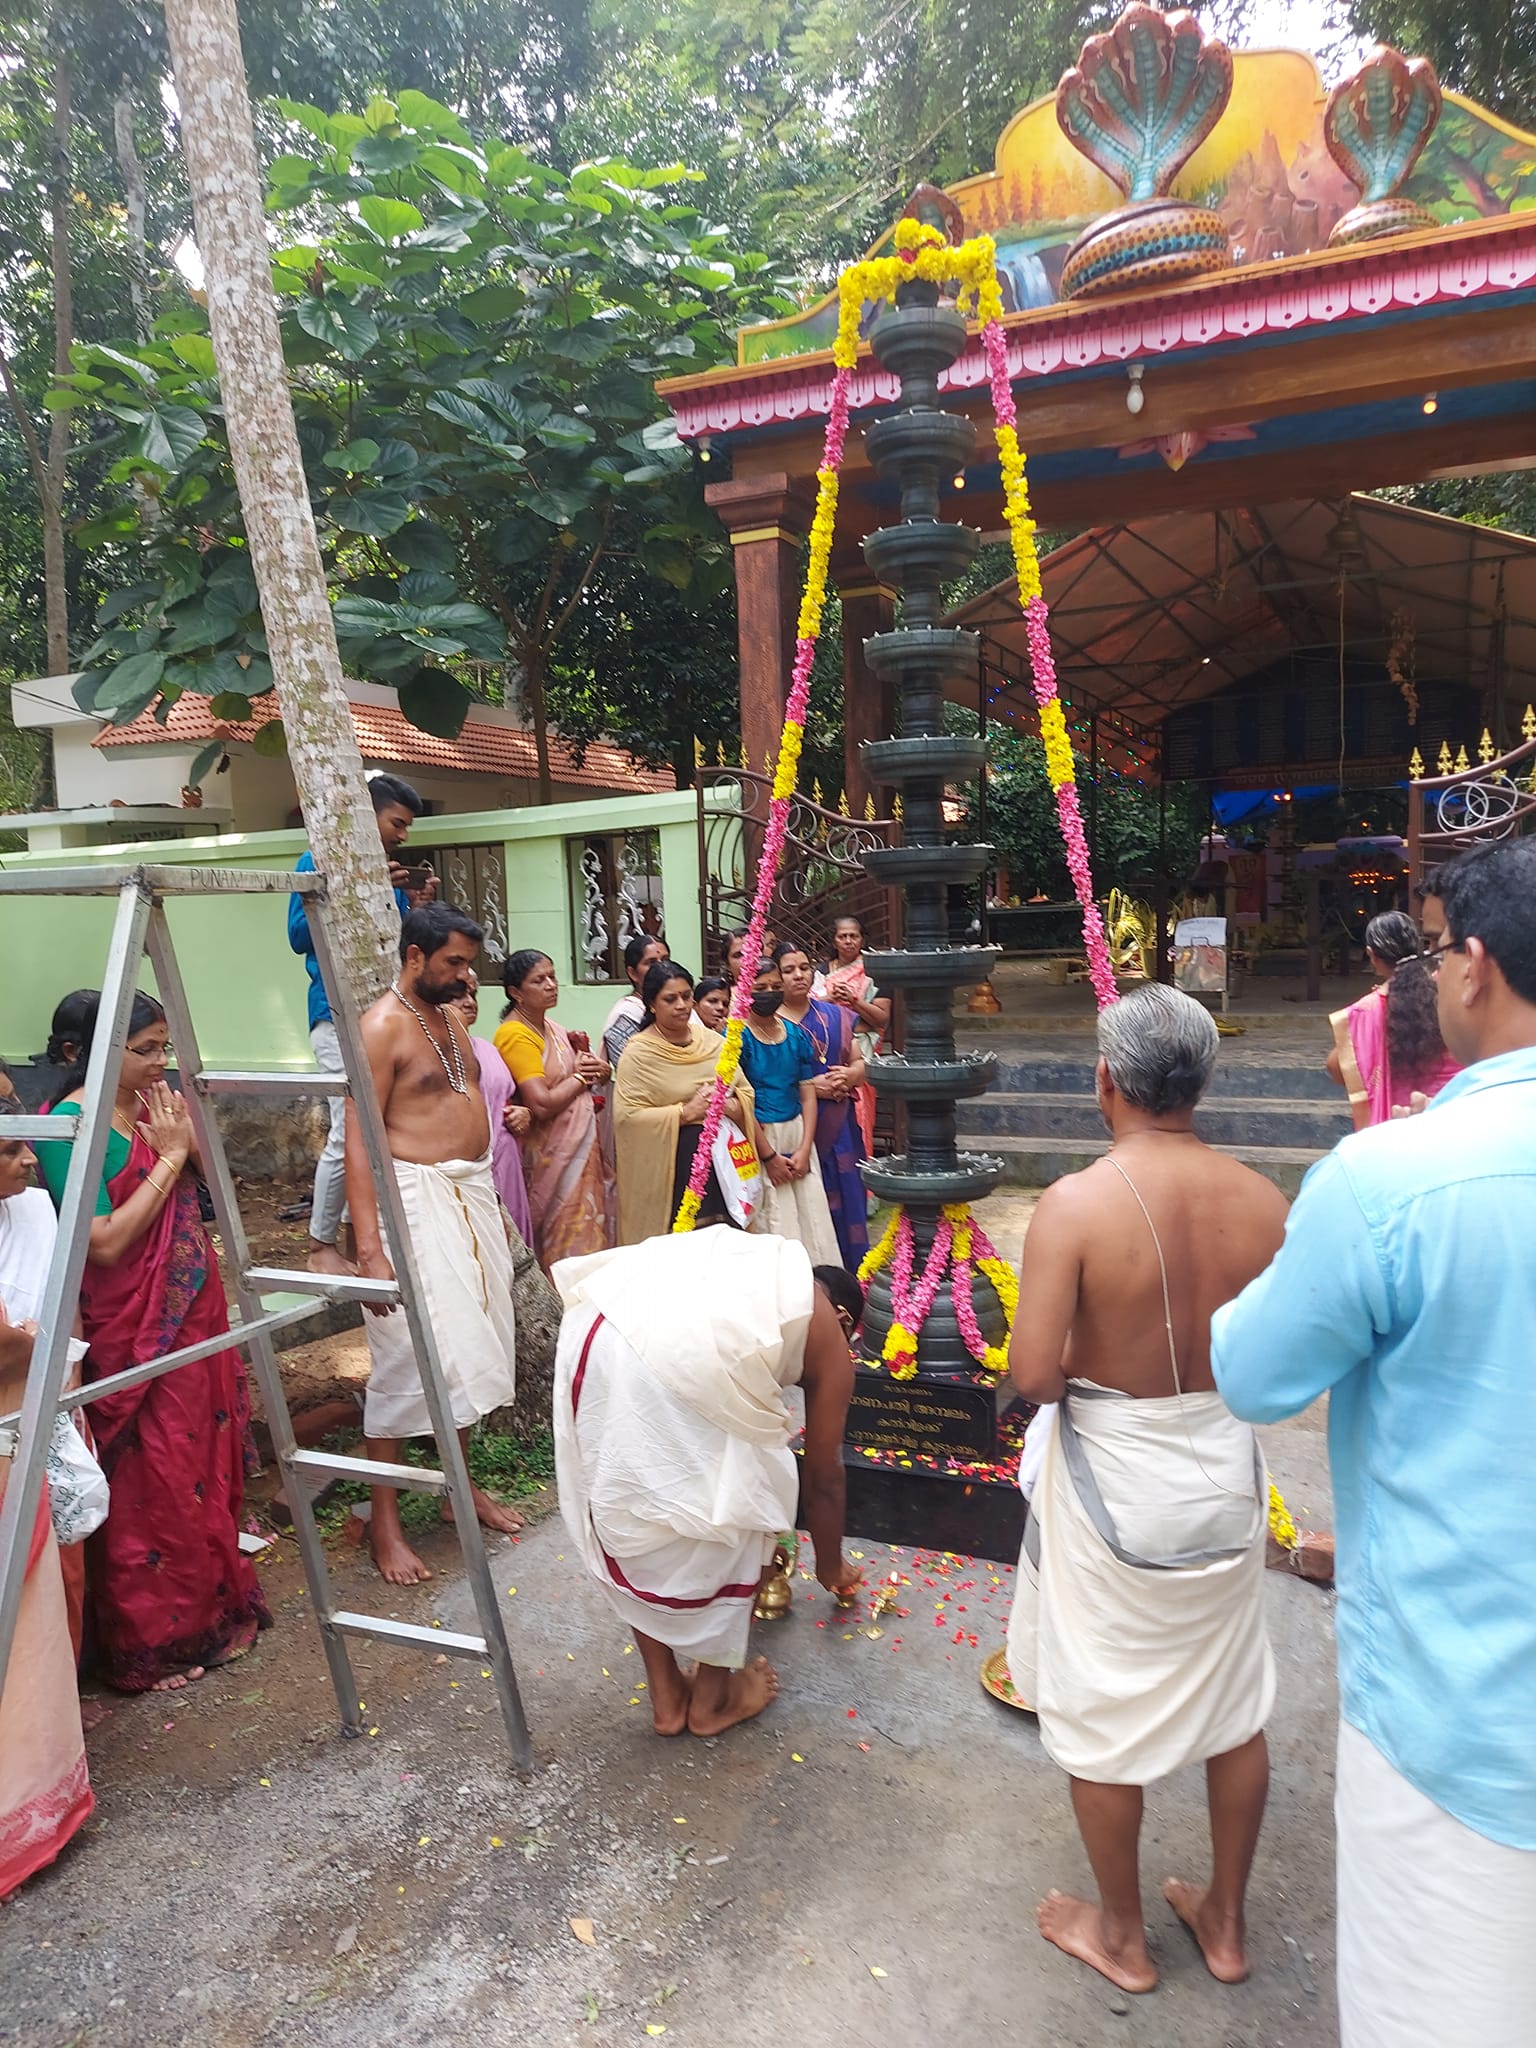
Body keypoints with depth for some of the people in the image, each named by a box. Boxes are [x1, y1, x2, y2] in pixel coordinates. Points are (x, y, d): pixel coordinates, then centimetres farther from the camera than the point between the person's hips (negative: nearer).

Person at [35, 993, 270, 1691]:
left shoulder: (158, 1106, 5)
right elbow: (105, 1243, -22)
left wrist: (190, 1140, -7)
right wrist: (168, 1157, -18)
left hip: (193, 1316, 7)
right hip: (132, 1335, -7)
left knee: (205, 1468, 17)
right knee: (152, 1489, 3)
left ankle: (210, 1610, 35)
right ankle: (148, 1646, 22)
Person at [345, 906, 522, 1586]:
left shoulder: (451, 1014, 12)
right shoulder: (382, 1026, -13)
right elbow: (358, 1139, -18)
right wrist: (369, 1246, -25)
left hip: (471, 1192, 8)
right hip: (416, 1197, -8)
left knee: (469, 1344, 15)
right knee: (406, 1356, -3)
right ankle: (384, 1522, 10)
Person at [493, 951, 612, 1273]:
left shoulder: (551, 1027, 10)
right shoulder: (515, 1035, -16)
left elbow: (601, 1072, 21)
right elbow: (542, 1105, -25)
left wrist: (593, 1066, -3)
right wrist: (580, 1077, -9)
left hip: (581, 1145, 9)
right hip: (552, 1155, -9)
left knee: (591, 1231, 13)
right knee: (570, 1247, -2)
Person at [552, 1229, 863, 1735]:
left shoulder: (757, 1268, 39)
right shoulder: (826, 1334, 24)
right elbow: (823, 1477, 32)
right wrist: (831, 1568, 50)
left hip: (591, 1332, 7)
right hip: (677, 1357, -6)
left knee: (627, 1526, 25)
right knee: (732, 1510, 20)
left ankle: (665, 1697, 38)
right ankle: (712, 1698, 35)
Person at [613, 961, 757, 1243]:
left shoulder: (712, 1041, 10)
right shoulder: (639, 1052, -6)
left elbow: (747, 1093, 13)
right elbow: (626, 1116, -14)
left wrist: (730, 1107, -10)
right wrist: (686, 1112, -17)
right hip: (672, 1167, -5)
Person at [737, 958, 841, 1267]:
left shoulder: (796, 1034, 7)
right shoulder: (737, 1036, -8)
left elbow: (808, 1093, 6)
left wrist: (804, 1149, -4)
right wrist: (770, 1156, -11)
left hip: (797, 1134, 5)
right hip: (757, 1138, -5)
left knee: (813, 1214, 3)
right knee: (776, 1223, -5)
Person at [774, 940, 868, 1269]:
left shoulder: (834, 1016, 12)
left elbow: (860, 1063, 16)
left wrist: (849, 1075, -6)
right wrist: (811, 1085, -17)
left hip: (839, 1128, 5)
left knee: (845, 1199, 5)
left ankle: (851, 1275, 17)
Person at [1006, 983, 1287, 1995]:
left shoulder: (1076, 1204, -23)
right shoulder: (1263, 1200, -9)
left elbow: (1033, 1373, -23)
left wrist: (1094, 1361, -2)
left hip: (1114, 1482, -4)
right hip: (1227, 1472, 5)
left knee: (1103, 1715, 17)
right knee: (1233, 1704, 24)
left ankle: (1123, 1937, 38)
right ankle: (1227, 1920, 44)